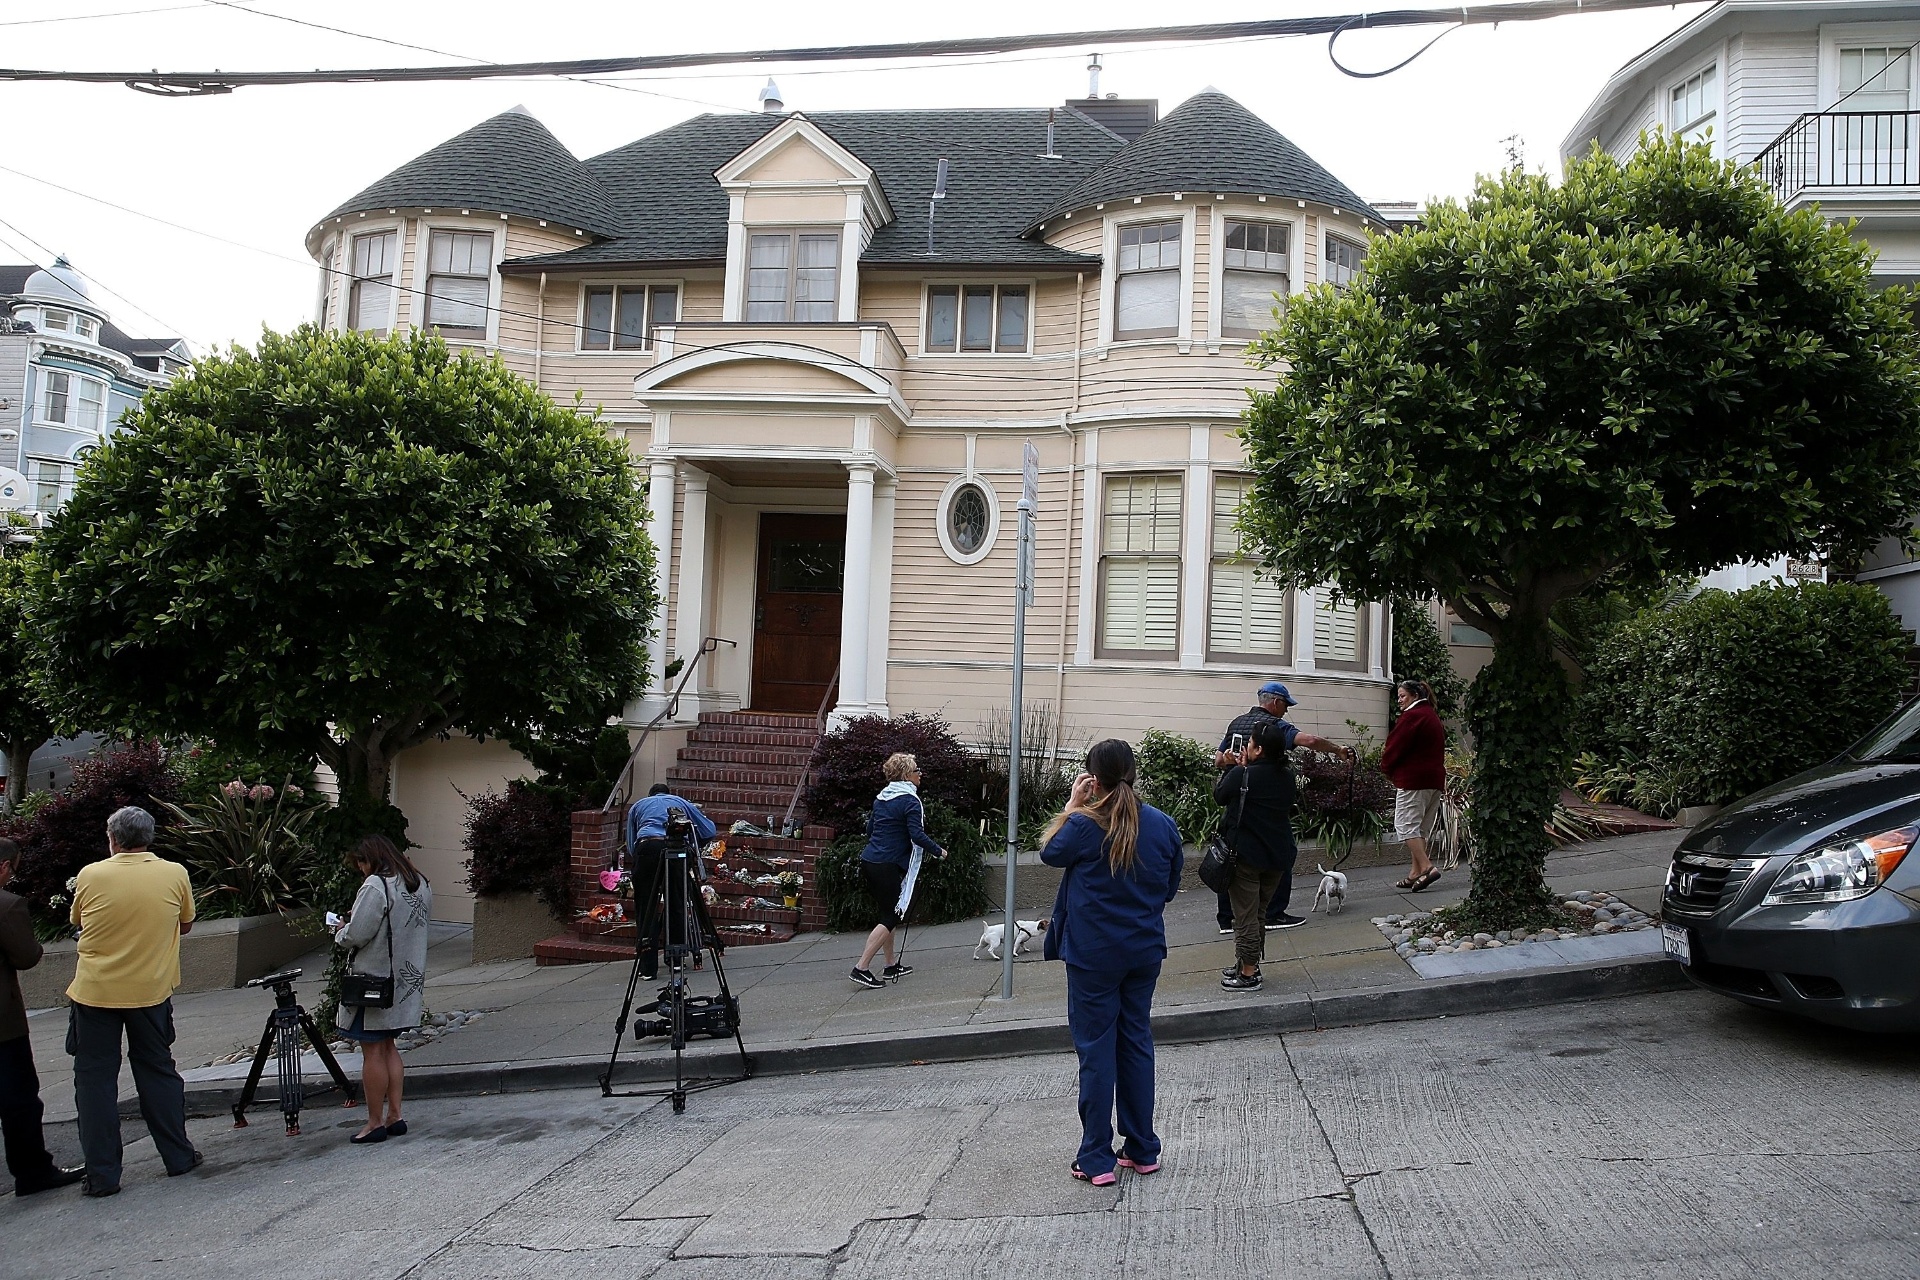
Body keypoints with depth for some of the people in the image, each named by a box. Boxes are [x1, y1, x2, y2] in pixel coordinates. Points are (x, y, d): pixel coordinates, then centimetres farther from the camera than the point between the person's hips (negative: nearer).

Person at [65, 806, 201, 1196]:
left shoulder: (90, 876, -7)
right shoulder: (175, 874, -5)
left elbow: (79, 923, 10)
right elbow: (185, 924, 9)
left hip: (94, 992, -2)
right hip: (151, 992, 2)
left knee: (95, 1080, 7)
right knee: (158, 1072, 15)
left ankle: (102, 1175, 8)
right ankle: (178, 1156, 22)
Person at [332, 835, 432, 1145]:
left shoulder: (375, 886, -18)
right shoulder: (421, 886, 8)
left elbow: (356, 935, -21)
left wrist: (340, 931, 3)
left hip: (375, 980, -8)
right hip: (408, 979, 8)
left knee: (372, 1051, 1)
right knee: (388, 1047, 16)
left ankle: (375, 1123, 7)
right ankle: (394, 1116, 17)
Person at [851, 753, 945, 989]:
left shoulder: (881, 798, 14)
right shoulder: (909, 801, -11)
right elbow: (917, 835, -19)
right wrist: (938, 851, -5)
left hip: (869, 862, 9)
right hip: (888, 866, -9)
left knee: (889, 914, 18)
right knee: (891, 917, -3)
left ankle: (891, 966, 24)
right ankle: (862, 968, -9)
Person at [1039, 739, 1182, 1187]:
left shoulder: (1083, 825, -17)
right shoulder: (1163, 825, -2)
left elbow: (1049, 852, 3)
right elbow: (1170, 888, 10)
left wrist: (1071, 805, 2)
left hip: (1093, 953, -4)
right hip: (1145, 951, 4)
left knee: (1096, 1048, 3)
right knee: (1136, 1041, 15)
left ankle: (1096, 1159, 8)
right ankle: (1142, 1150, 22)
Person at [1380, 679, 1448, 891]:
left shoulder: (1412, 716, -11)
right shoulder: (1433, 716, 20)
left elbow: (1395, 746, -12)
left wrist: (1386, 768, 6)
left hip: (1413, 780, -10)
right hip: (1435, 779, 10)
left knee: (1406, 824, -9)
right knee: (1419, 828, 11)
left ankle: (1427, 867, -19)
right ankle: (1416, 873, 11)